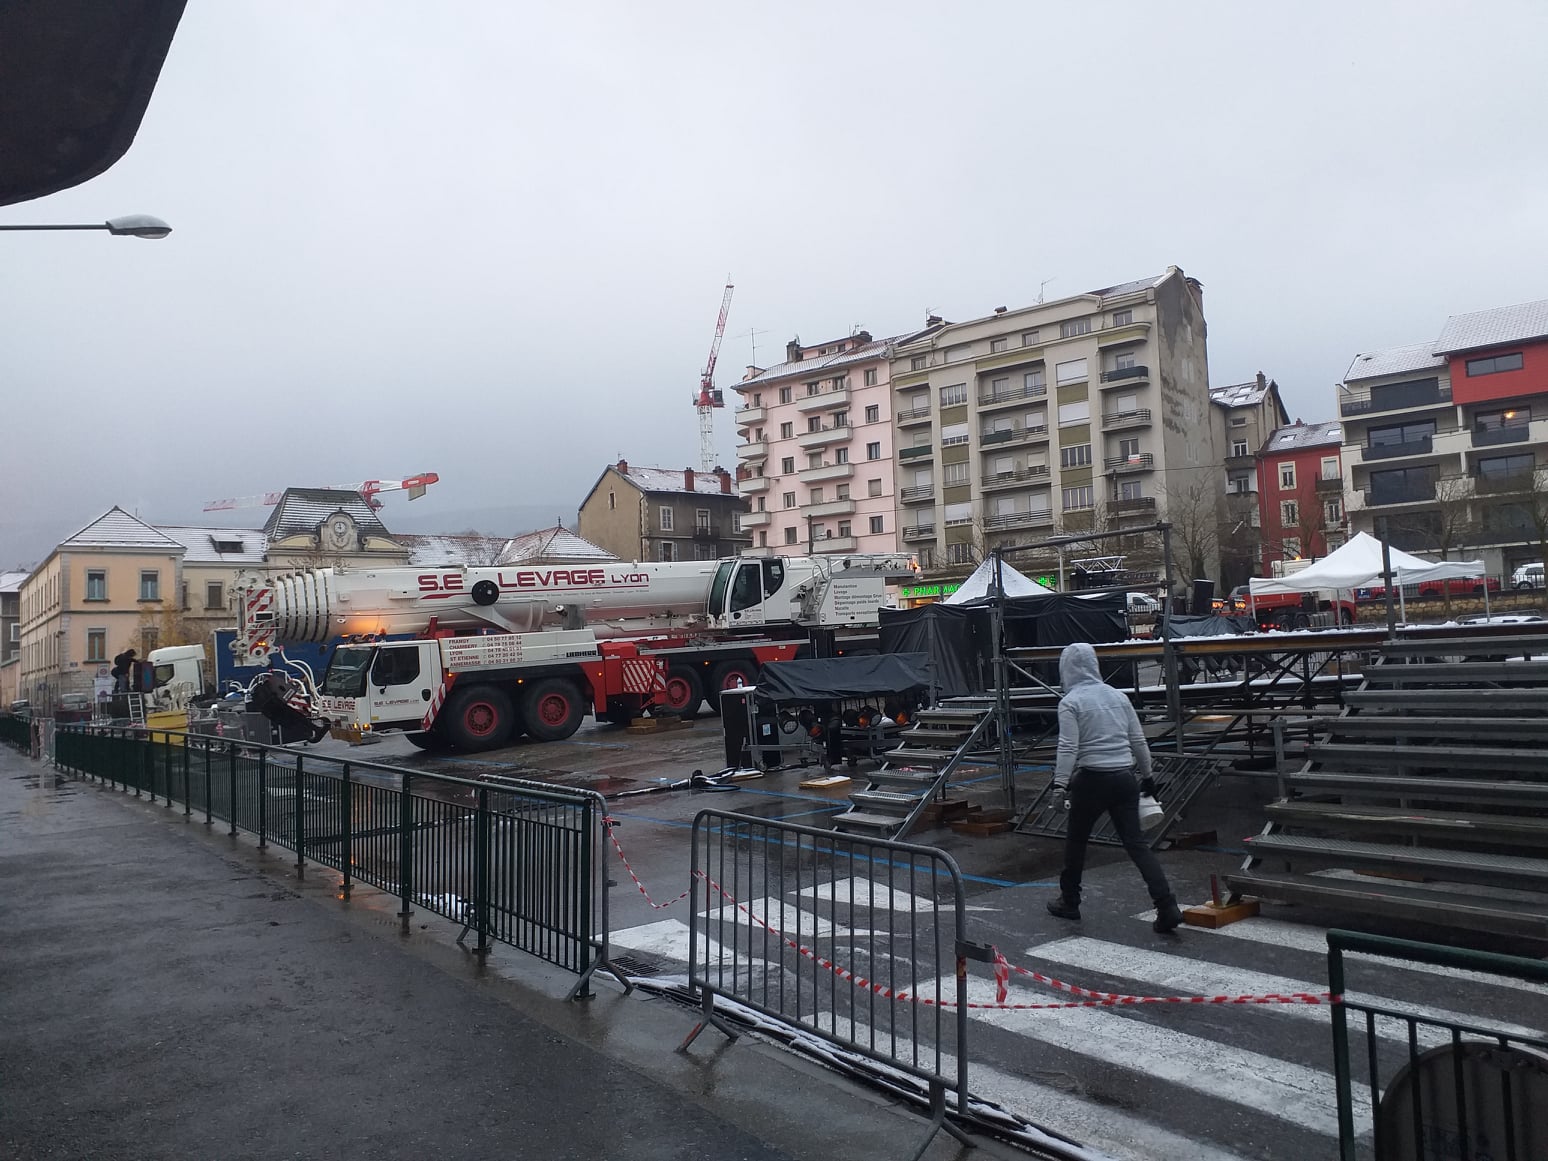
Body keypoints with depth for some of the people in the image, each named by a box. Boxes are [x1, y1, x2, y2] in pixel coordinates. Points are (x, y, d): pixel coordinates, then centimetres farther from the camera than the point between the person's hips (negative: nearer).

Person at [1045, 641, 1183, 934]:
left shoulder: (1070, 702, -8)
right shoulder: (1117, 695, 9)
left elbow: (1068, 748, -16)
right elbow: (1138, 740, 12)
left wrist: (1060, 783, -16)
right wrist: (1147, 775, 22)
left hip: (1092, 780, -5)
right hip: (1125, 778, 5)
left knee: (1076, 840, 13)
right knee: (1135, 842, 7)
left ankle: (1069, 902, 26)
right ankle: (1167, 907, -3)